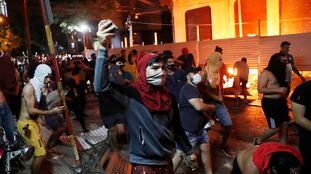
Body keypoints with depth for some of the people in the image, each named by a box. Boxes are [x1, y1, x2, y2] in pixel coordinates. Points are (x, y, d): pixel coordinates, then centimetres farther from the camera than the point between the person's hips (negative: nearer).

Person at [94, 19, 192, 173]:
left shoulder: (165, 95, 0)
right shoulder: (132, 94, -17)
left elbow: (176, 126, 10)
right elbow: (102, 86, -34)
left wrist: (188, 150, 18)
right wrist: (103, 48, -43)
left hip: (166, 160, 6)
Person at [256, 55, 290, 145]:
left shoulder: (279, 71, 11)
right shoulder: (266, 73, -14)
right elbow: (260, 89, -22)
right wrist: (278, 90, -24)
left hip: (280, 102, 9)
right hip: (270, 103, -9)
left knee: (285, 125, 10)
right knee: (276, 128, -4)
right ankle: (258, 141, 19)